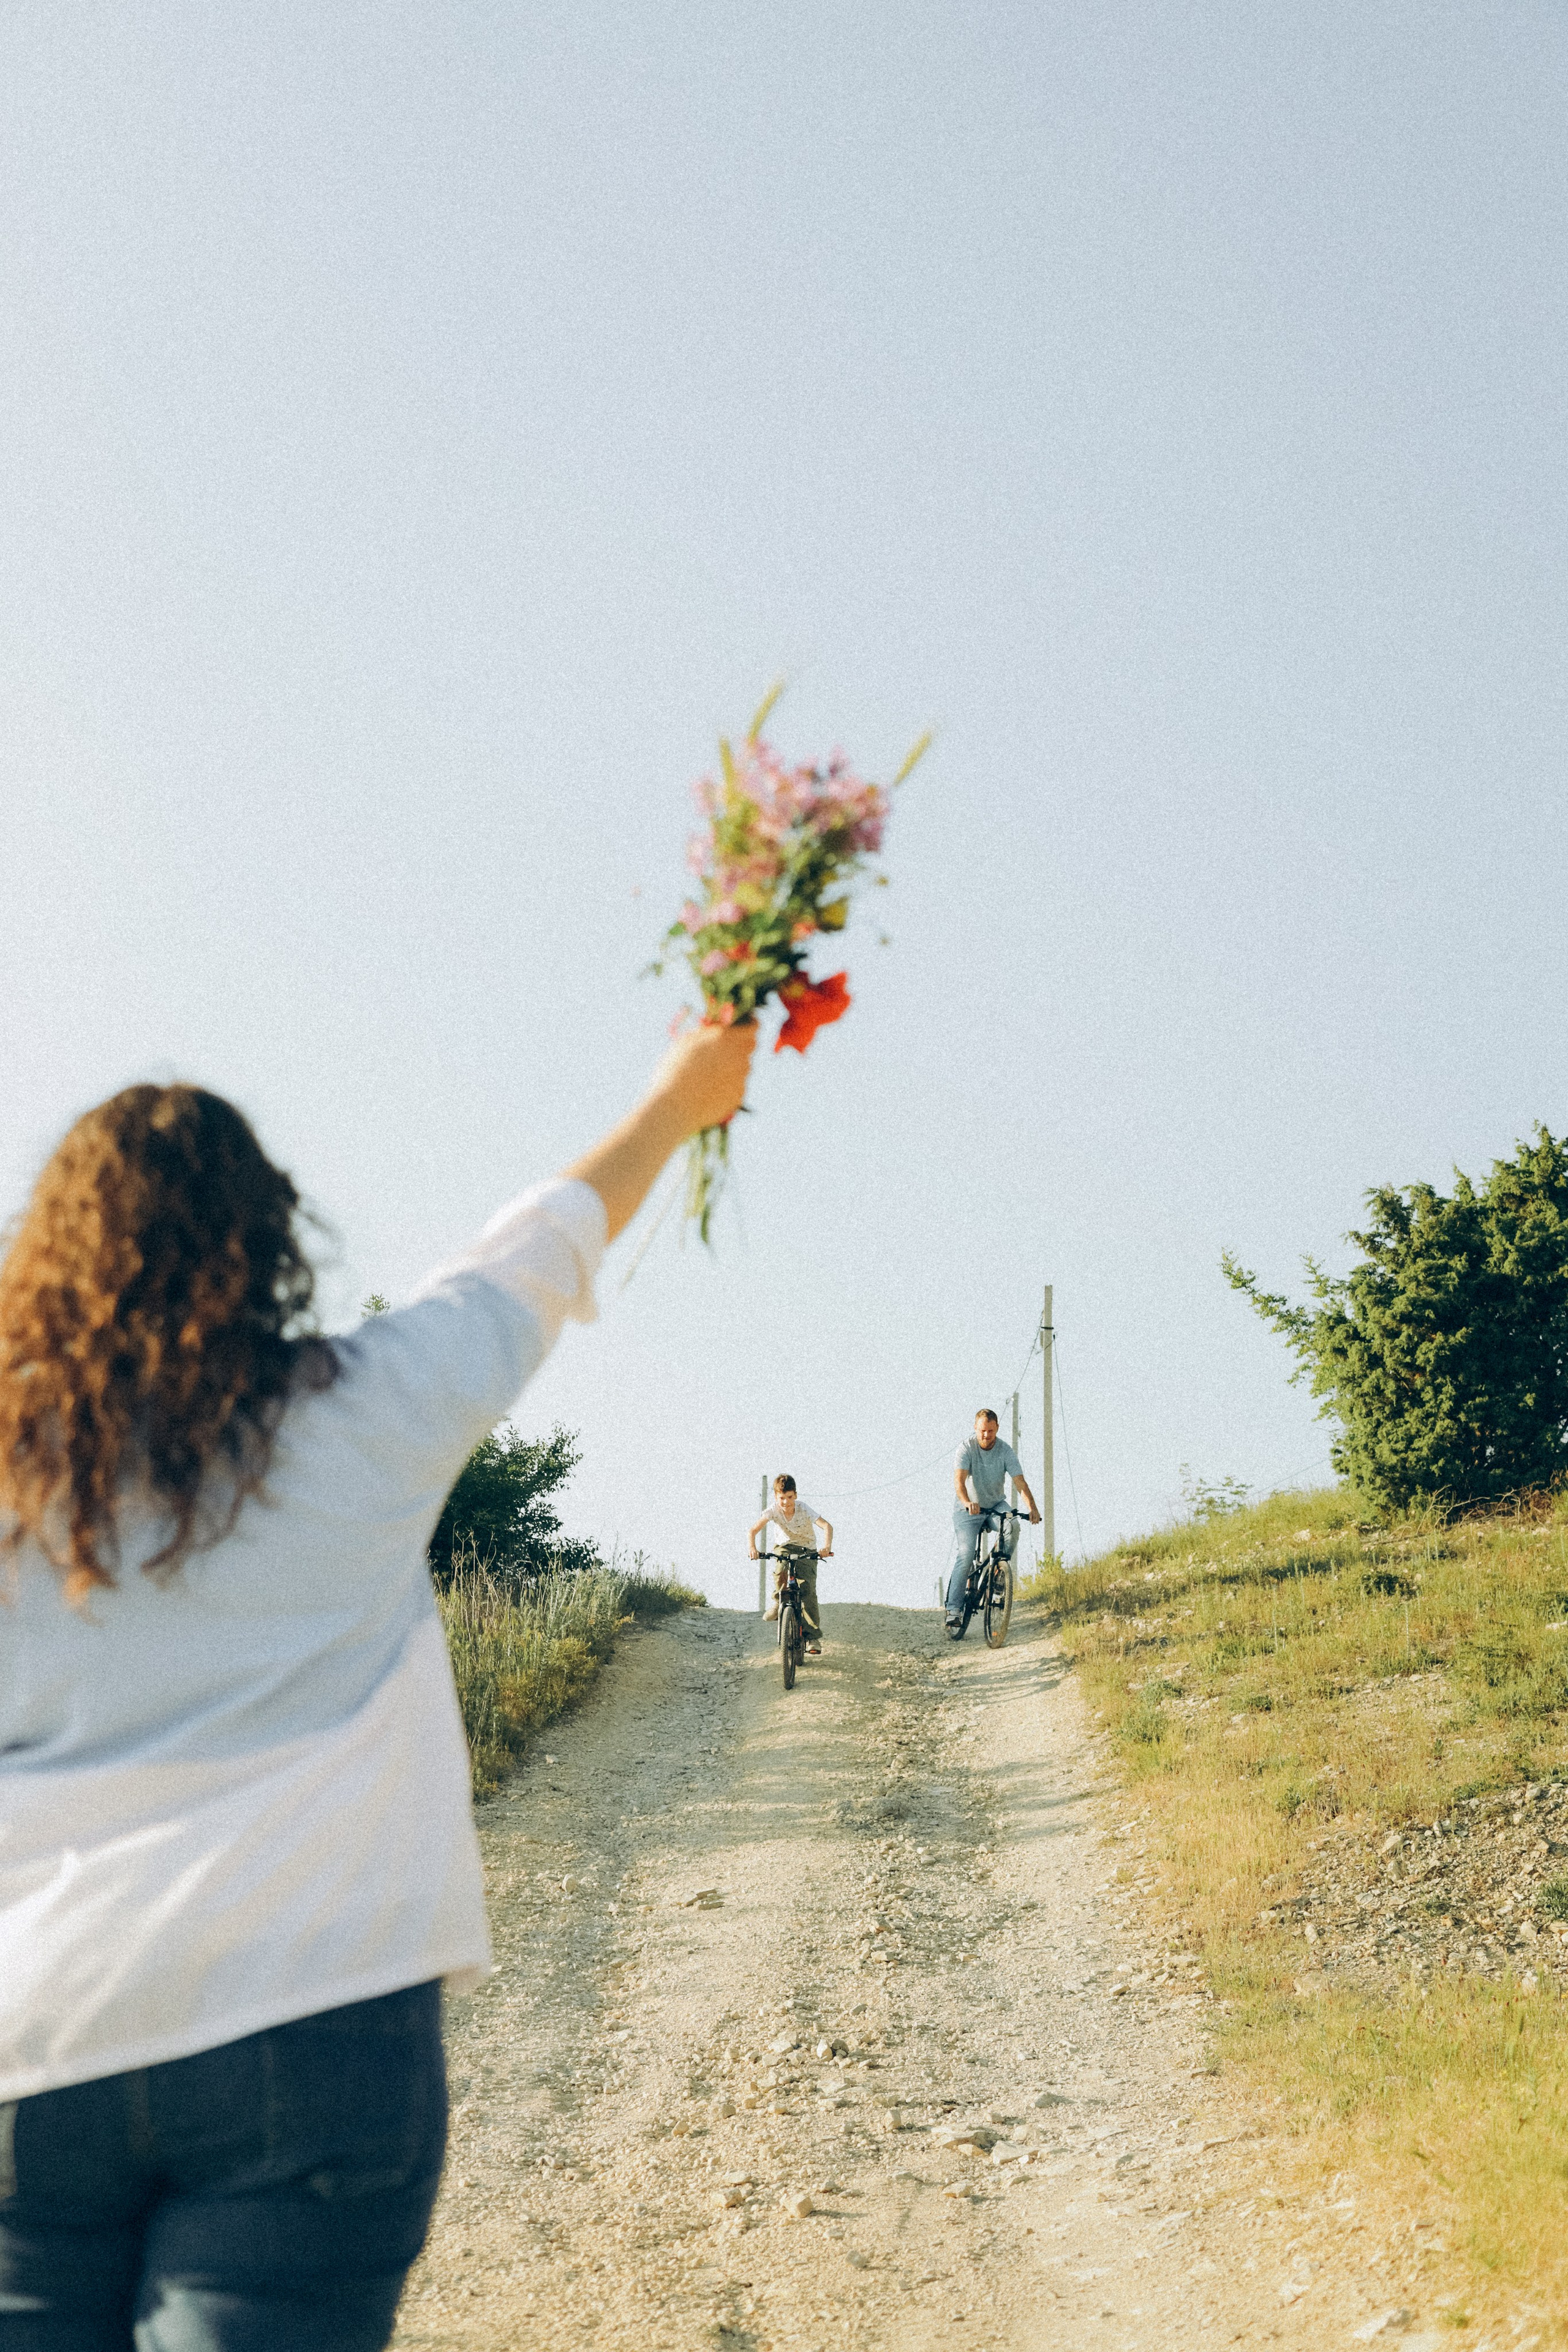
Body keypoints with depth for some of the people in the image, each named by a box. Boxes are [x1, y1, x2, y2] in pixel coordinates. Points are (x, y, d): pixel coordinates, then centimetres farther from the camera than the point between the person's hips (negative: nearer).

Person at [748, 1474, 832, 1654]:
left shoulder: (804, 1509, -26)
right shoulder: (773, 1510, -21)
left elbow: (827, 1526, -37)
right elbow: (754, 1530, -29)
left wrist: (827, 1546, -55)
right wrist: (751, 1547, -50)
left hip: (807, 1551, -2)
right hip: (786, 1546, 2)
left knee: (807, 1589, -18)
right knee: (780, 1573, -33)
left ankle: (813, 1637, -13)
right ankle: (777, 1602, -1)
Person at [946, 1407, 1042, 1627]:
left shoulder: (1005, 1450, -11)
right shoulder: (967, 1448, -17)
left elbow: (1020, 1481, -19)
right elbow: (959, 1480, -30)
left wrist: (1032, 1508, -35)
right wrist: (967, 1502, -50)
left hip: (996, 1506, 2)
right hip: (968, 1509, -2)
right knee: (965, 1555, -16)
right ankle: (954, 1609, -14)